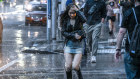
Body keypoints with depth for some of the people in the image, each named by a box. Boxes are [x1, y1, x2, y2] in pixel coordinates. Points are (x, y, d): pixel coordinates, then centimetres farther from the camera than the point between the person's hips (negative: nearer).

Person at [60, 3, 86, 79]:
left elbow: (84, 20, -25)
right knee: (68, 66, -5)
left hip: (79, 44, -1)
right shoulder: (65, 20, 2)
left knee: (75, 66, -10)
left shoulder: (79, 18, -2)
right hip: (69, 44, 2)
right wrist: (73, 35, -15)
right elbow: (63, 32, -3)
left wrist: (77, 10, -18)